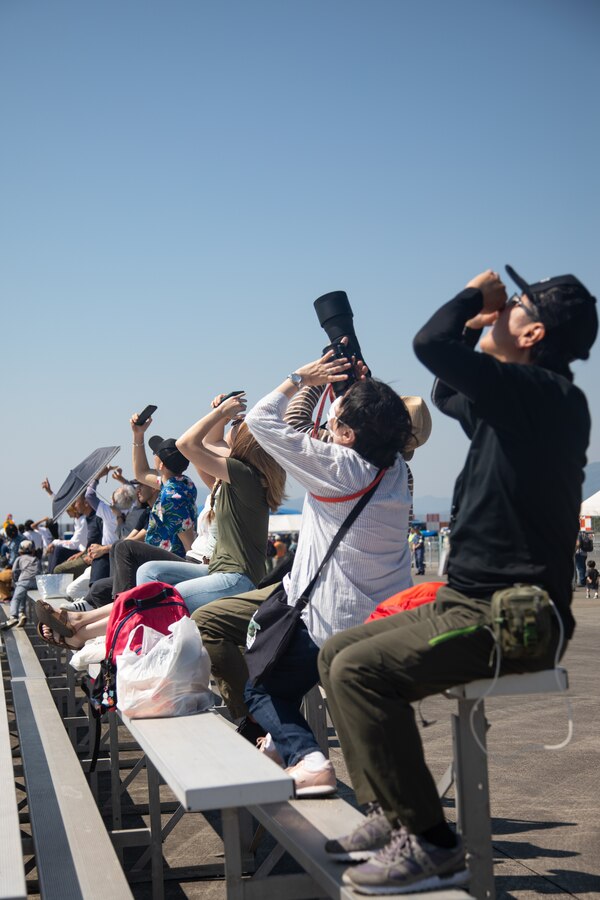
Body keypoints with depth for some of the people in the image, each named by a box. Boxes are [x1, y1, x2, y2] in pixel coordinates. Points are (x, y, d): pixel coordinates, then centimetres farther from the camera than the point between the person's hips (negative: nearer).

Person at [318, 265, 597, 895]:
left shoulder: (543, 393, -16)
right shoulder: (515, 401, 14)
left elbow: (432, 344, -25)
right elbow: (446, 393, 34)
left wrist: (475, 294, -5)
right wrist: (476, 320, 20)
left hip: (511, 618, -10)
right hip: (470, 600, 10)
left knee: (359, 670, -22)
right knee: (336, 653, 10)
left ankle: (428, 844, -12)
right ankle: (391, 814, 11)